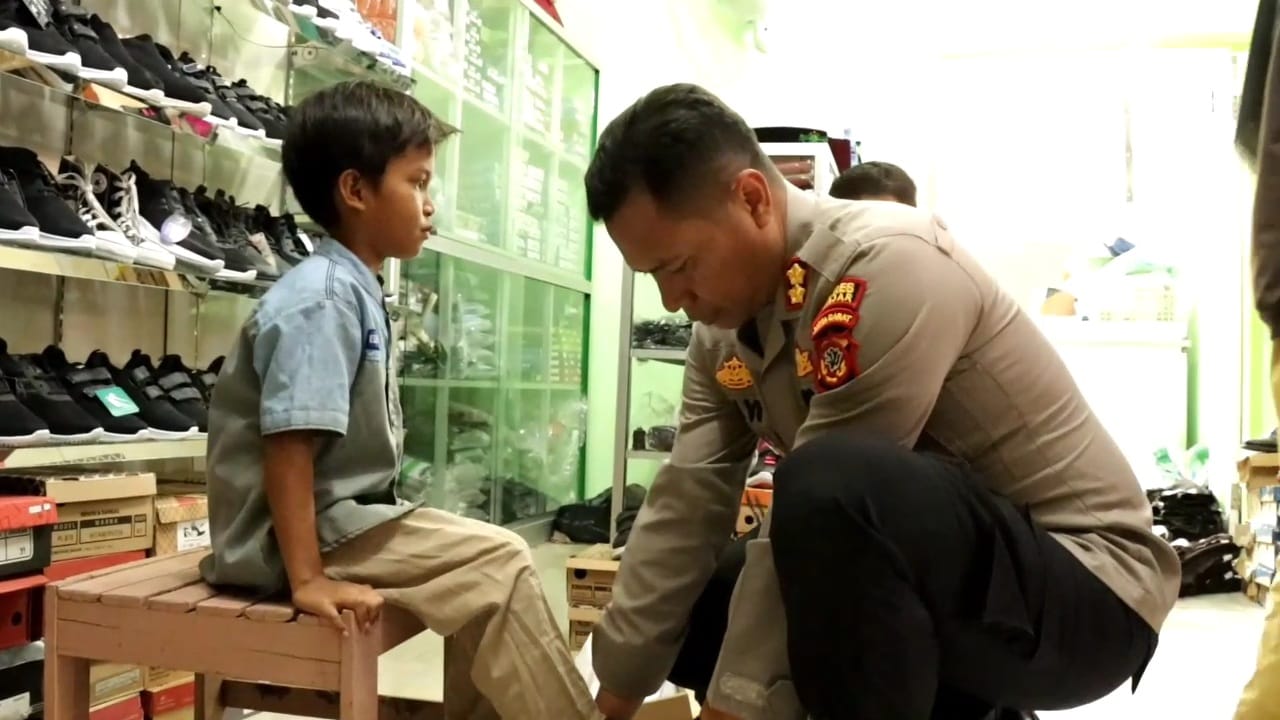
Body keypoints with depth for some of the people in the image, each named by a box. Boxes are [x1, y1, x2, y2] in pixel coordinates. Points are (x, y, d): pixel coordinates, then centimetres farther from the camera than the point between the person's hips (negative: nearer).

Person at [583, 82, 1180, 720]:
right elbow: (686, 511, -1)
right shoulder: (723, 326, 1)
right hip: (939, 570, 8)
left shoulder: (889, 264, -24)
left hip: (1085, 582, -8)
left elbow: (817, 511, -27)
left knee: (829, 486, -34)